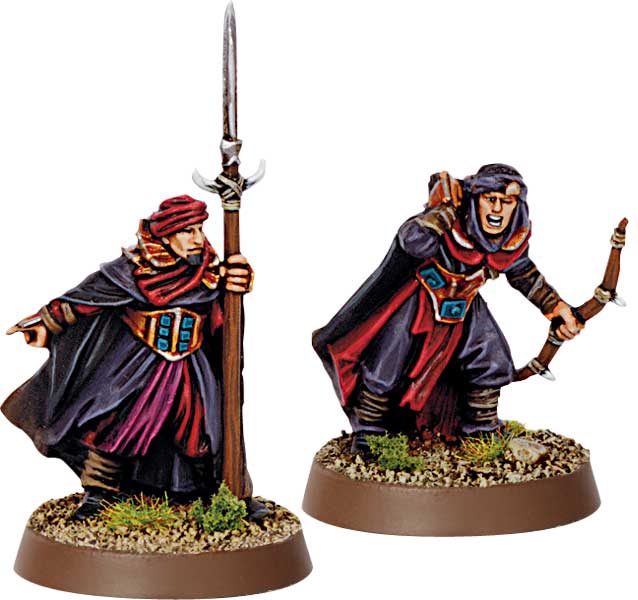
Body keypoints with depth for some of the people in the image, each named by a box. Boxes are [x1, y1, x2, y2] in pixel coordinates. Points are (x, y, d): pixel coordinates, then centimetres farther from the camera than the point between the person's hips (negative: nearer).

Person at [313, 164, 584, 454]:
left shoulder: (517, 234, -15)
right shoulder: (451, 218, -34)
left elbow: (521, 271, 7)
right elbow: (412, 240, -52)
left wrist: (556, 305, 7)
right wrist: (448, 209, -45)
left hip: (464, 305, 5)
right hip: (418, 300, -5)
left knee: (492, 364, 6)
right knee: (385, 367, -4)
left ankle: (482, 430, 28)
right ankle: (365, 434, 17)